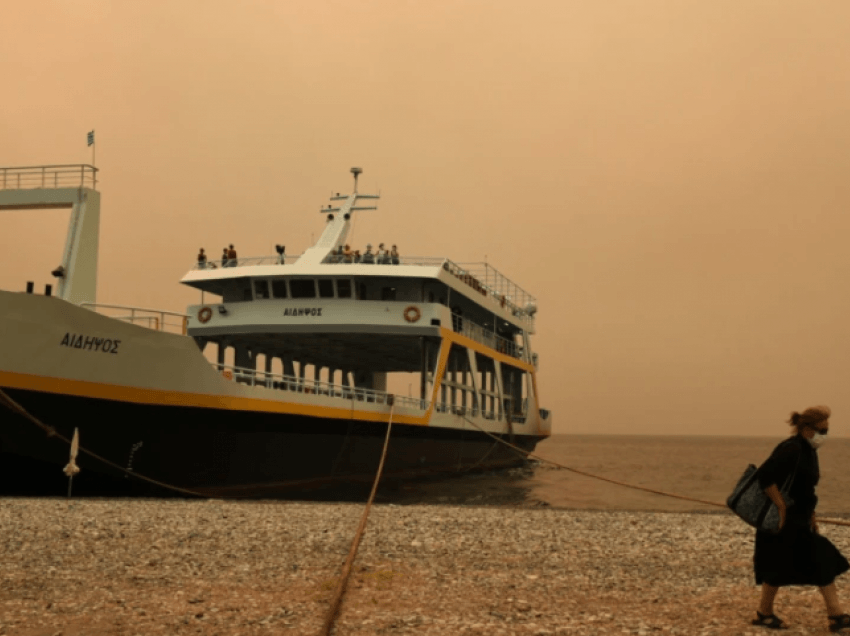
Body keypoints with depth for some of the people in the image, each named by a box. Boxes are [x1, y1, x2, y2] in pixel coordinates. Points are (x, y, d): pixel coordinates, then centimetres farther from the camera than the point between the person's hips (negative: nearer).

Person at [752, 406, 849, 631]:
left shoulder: (809, 450, 10)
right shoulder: (791, 450, -21)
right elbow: (765, 476, -30)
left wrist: (810, 515, 18)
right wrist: (781, 506, -24)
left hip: (800, 521, 10)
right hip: (782, 520, -10)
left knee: (825, 563, 7)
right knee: (779, 568, 1)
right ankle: (763, 613, 19)